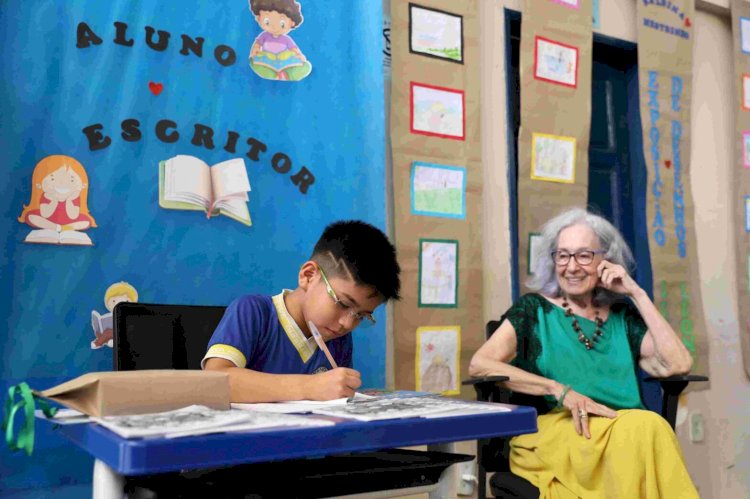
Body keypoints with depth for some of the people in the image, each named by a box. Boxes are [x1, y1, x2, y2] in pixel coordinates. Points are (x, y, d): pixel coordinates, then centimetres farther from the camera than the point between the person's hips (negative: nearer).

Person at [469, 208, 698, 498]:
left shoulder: (623, 316, 20)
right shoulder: (535, 309, 11)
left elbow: (678, 365, 5)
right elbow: (479, 365, -5)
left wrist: (637, 294, 7)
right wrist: (559, 389, -14)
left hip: (626, 435, 4)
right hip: (552, 428, -3)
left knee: (648, 427, -32)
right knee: (643, 426, -31)